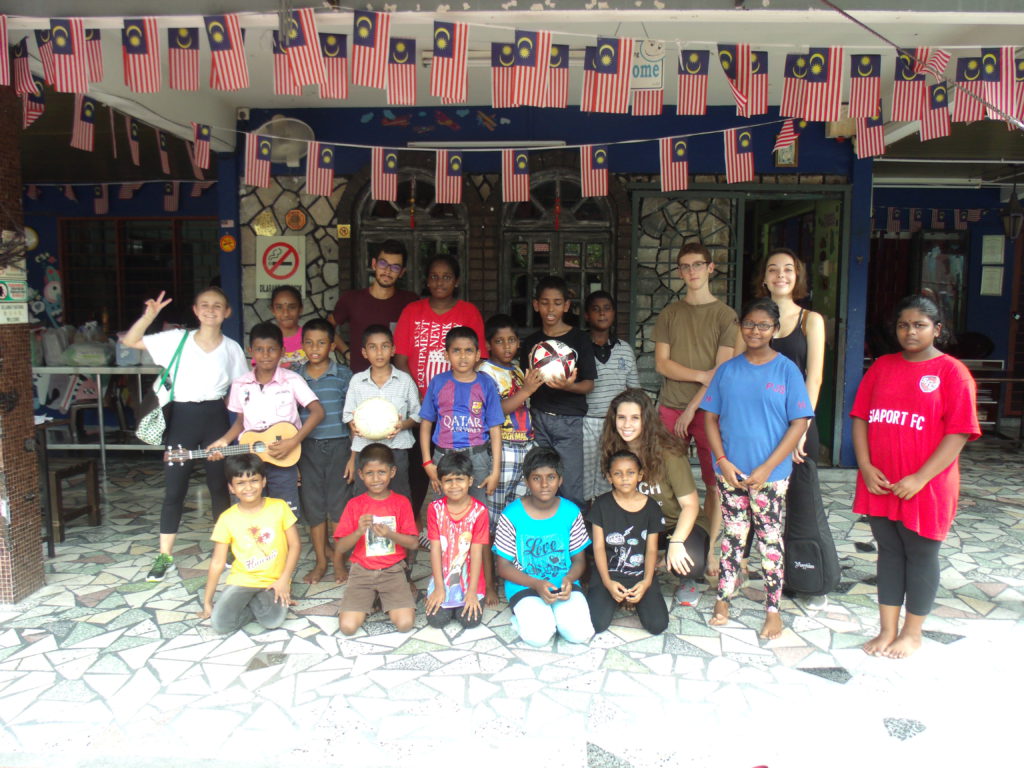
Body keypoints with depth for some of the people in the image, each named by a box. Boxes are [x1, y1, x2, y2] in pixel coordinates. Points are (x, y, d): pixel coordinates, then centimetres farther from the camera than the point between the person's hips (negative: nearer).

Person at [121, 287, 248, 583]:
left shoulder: (232, 348, 1)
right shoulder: (177, 339, -1)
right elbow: (129, 341, -1)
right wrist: (149, 315, -14)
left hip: (215, 417, 1)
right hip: (182, 416, -1)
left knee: (219, 484, 11)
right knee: (174, 488, 3)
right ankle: (165, 556, 14)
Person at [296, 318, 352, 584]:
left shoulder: (343, 375, -1)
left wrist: (355, 452, -2)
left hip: (338, 445, -2)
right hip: (308, 447, 2)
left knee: (339, 504, 2)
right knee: (313, 505, 8)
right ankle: (320, 562, 21)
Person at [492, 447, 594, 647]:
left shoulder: (571, 512, -2)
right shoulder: (512, 514, -10)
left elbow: (579, 559, 6)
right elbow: (504, 567, -5)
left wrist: (569, 579, -16)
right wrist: (536, 584, -19)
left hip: (564, 585, 2)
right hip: (524, 586, -2)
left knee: (579, 634, -21)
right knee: (538, 636, -26)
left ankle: (556, 613, 9)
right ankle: (526, 616, 7)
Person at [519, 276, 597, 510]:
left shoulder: (579, 339, 1)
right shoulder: (531, 342, 11)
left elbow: (589, 384, -2)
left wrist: (568, 386, -22)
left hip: (569, 420, -3)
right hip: (538, 418, 3)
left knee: (571, 488, -3)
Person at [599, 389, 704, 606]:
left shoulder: (667, 453, -22)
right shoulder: (616, 451, -6)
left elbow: (690, 504, -22)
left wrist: (676, 542, -36)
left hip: (681, 524, -4)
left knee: (690, 562, -35)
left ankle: (686, 581, 4)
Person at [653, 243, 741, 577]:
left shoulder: (724, 315, 1)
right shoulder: (669, 314, 11)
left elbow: (723, 371, -6)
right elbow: (662, 363, 3)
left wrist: (692, 409, -11)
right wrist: (701, 375, -8)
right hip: (670, 408, 2)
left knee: (714, 482, 0)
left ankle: (710, 550, 11)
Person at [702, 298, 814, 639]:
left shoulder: (787, 370, -5)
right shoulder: (727, 370, 4)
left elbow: (800, 422, -7)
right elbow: (710, 418, 6)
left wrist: (767, 468, -12)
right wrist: (723, 461, -6)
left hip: (770, 474, -2)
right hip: (730, 471, 2)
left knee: (771, 540, 7)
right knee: (732, 536, 12)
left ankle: (773, 610, 19)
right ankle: (723, 600, 23)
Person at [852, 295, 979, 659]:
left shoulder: (952, 372, -6)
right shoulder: (881, 367, 8)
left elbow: (958, 433, -11)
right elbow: (860, 417, 6)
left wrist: (920, 479, -16)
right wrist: (866, 467, -6)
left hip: (926, 487, -4)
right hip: (880, 484, 4)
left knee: (921, 556, 10)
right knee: (889, 553, 13)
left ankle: (911, 633, 26)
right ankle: (887, 630, 25)